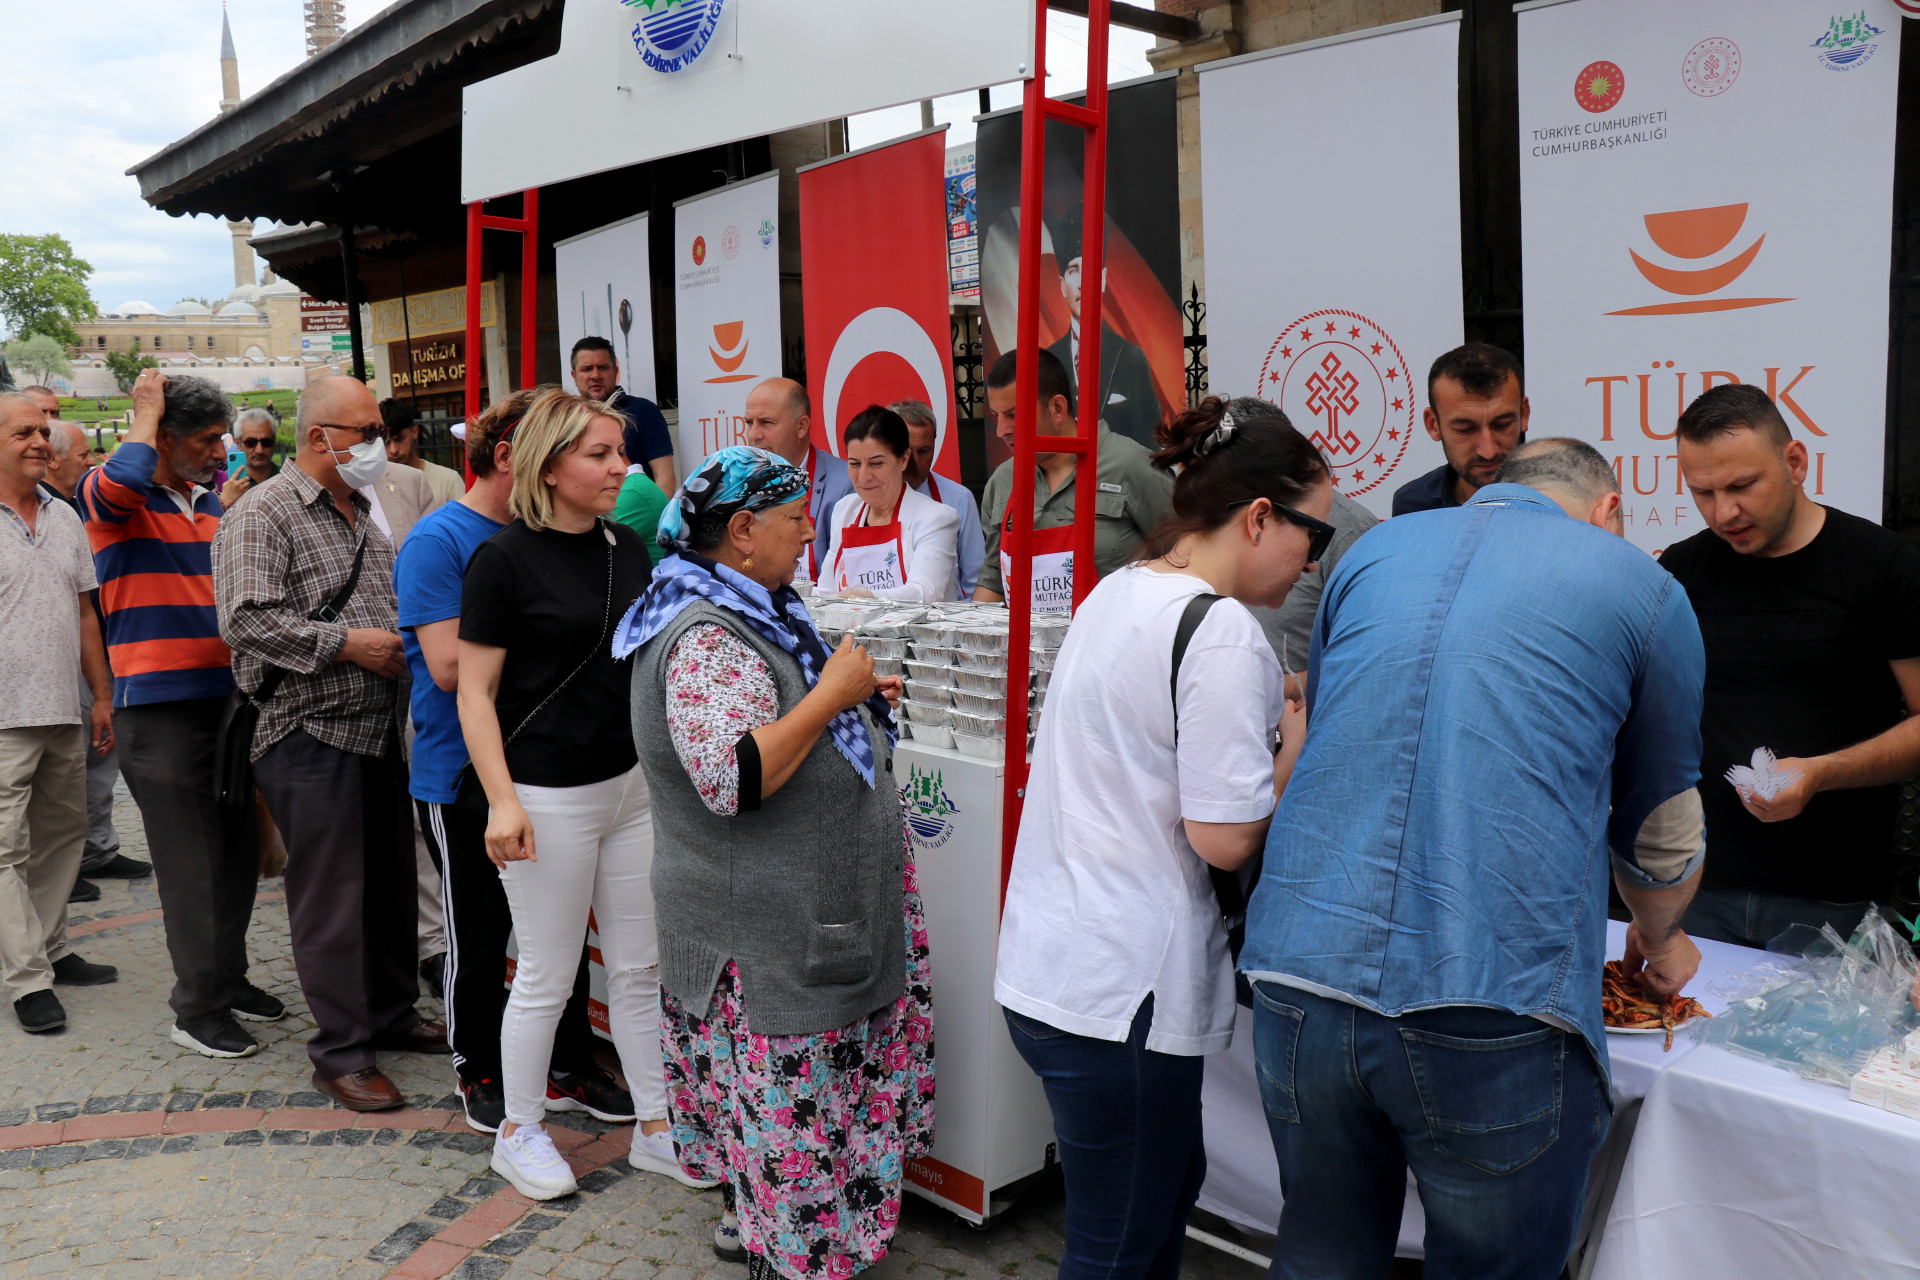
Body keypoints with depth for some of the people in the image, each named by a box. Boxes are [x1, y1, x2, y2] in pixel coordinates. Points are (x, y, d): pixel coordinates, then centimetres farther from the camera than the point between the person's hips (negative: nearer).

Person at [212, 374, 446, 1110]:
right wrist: (347, 644, -20)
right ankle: (340, 1054, 10)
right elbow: (246, 620, -21)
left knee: (391, 882, 16)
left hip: (379, 727, 8)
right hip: (311, 736, -8)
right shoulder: (262, 516, -10)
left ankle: (392, 1013, 32)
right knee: (330, 898, -1)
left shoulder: (363, 514, 17)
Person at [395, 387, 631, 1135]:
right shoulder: (438, 541, -13)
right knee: (479, 935, 9)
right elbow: (450, 666, -22)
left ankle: (569, 1070, 27)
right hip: (463, 776, -6)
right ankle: (479, 1073, 28)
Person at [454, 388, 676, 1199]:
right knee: (547, 977, 7)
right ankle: (519, 1133, 27)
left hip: (632, 784, 6)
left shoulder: (628, 548, 7)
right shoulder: (506, 559, -11)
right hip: (549, 795, -6)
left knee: (642, 966, 13)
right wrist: (502, 800, -19)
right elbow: (476, 690, -11)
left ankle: (655, 1127, 26)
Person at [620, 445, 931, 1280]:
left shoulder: (750, 615, 11)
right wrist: (831, 695, -24)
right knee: (790, 1111, 3)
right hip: (767, 936, -10)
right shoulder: (707, 639, -22)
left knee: (784, 1107, 21)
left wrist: (857, 700, 13)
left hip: (806, 919, 10)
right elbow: (732, 778, -31)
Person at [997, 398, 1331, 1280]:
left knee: (1169, 1181, 25)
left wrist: (1269, 718, 13)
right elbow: (1226, 838, -19)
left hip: (1045, 963, 9)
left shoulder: (1115, 593, 10)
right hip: (1119, 990, -9)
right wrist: (1297, 743, -4)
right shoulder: (1223, 631, -19)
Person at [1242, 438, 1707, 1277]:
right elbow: (1662, 832, 19)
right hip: (1496, 1009, -3)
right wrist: (1659, 941, 40)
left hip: (1299, 976, 4)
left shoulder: (1375, 549, 17)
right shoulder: (1643, 588, 8)